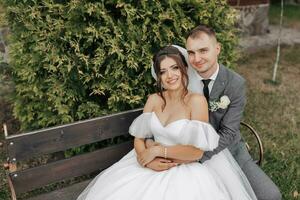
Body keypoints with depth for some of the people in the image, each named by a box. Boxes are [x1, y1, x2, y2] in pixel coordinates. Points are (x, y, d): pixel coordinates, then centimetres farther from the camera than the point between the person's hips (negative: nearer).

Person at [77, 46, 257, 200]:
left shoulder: (197, 100, -12)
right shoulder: (154, 100, 3)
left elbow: (197, 151, -17)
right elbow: (139, 138, 2)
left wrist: (157, 151, -13)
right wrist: (150, 159, -16)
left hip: (187, 171, -3)